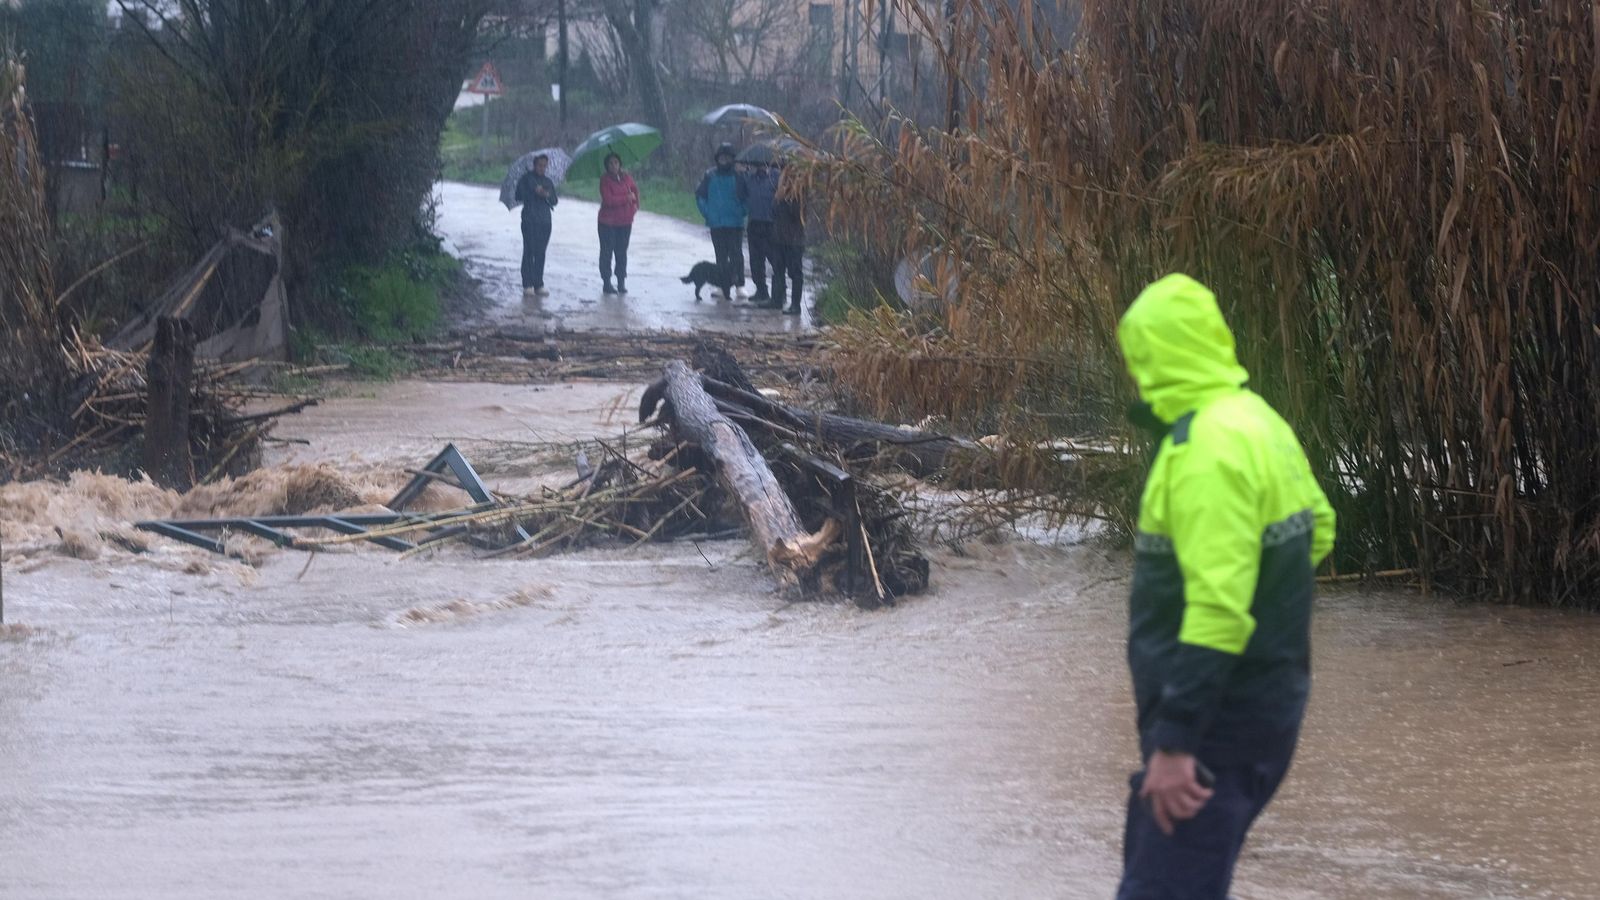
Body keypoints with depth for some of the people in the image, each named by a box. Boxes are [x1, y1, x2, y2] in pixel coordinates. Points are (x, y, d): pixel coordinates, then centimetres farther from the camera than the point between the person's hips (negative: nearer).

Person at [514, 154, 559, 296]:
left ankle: (539, 285, 6)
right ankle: (527, 284, -5)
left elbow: (554, 201, 11)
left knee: (541, 253, 3)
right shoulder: (526, 179, 4)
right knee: (529, 251, -7)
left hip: (545, 221, 4)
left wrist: (547, 195, -9)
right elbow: (519, 196, -6)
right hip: (530, 220, -4)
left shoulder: (548, 182, 17)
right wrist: (535, 193, -14)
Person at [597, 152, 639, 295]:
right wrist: (627, 198, -17)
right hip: (608, 222, -4)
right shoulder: (605, 180, -11)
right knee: (607, 252, 2)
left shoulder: (627, 178, 4)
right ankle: (606, 283, 8)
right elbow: (608, 200, -21)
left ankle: (621, 283, 13)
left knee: (622, 253, 8)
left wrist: (636, 204, 8)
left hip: (625, 221, 4)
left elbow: (635, 189, 24)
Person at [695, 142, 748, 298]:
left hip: (735, 222, -3)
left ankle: (739, 285, -9)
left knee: (735, 254, -10)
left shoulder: (738, 176, -1)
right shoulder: (710, 176, 4)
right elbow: (700, 195, 12)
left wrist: (742, 212, -3)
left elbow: (747, 197, 6)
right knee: (721, 255, 8)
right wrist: (706, 213, 3)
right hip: (716, 224, 3)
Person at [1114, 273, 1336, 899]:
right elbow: (1317, 528, 23)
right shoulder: (1256, 420, 9)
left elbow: (1218, 607, -28)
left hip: (1219, 721, -10)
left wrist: (1176, 741, -28)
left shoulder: (1208, 448, -22)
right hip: (1263, 700, 10)